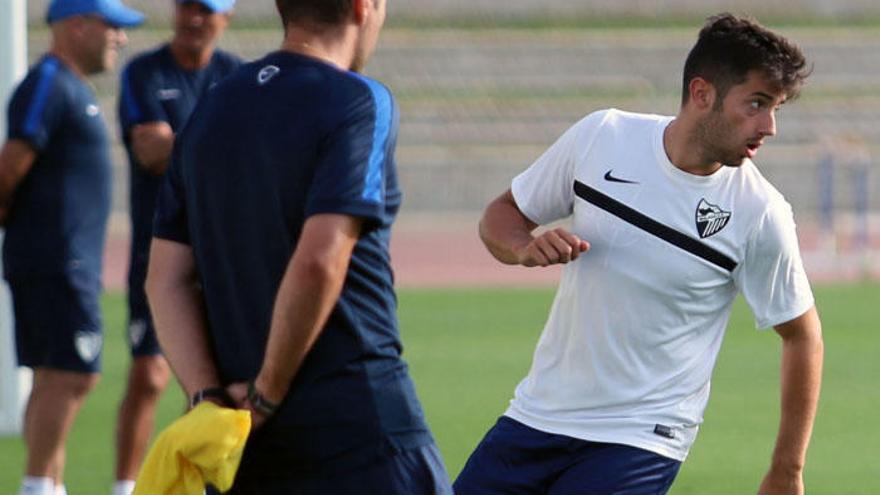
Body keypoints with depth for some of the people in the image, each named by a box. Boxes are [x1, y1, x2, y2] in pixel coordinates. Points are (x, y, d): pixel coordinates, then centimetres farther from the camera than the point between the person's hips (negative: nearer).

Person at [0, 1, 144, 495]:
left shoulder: (74, 88, 19)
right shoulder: (48, 85, -13)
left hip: (72, 263, 10)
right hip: (56, 263, -10)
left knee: (55, 379, 10)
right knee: (71, 376, -12)